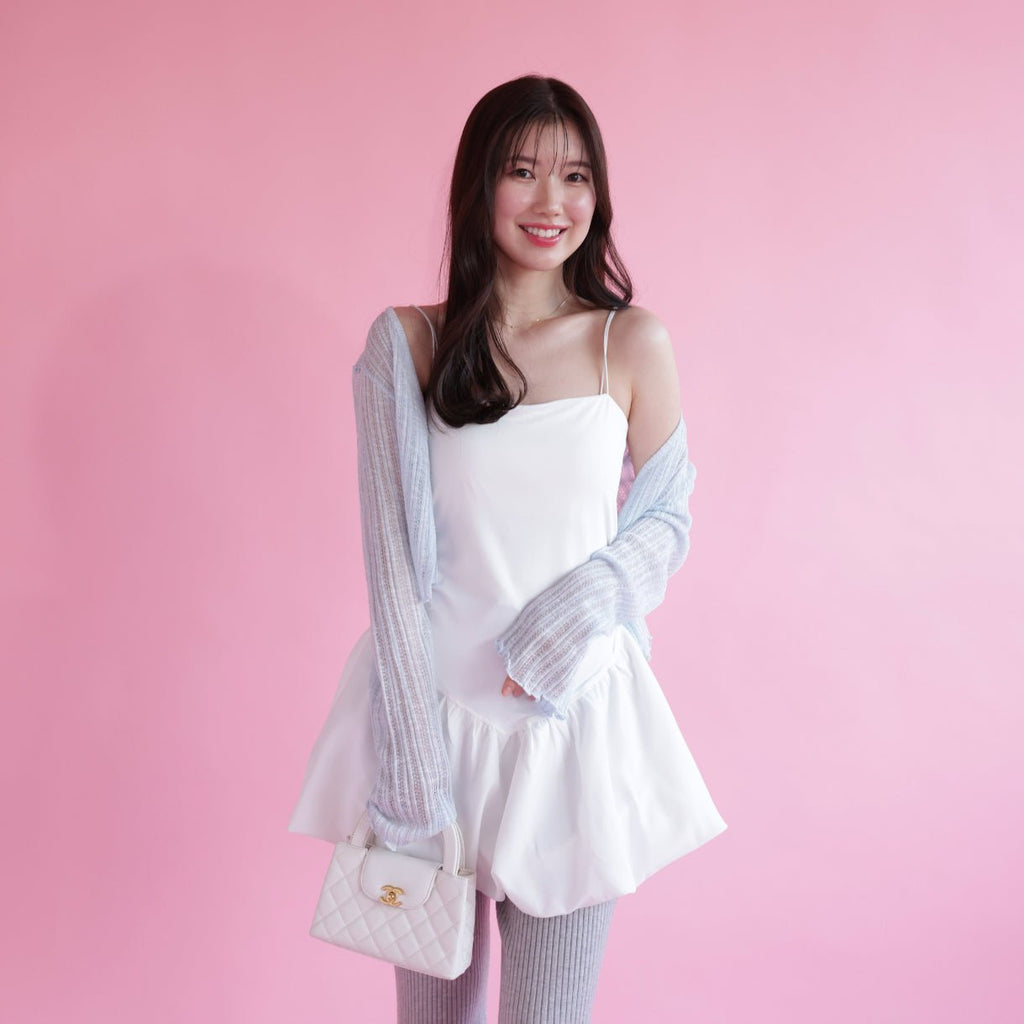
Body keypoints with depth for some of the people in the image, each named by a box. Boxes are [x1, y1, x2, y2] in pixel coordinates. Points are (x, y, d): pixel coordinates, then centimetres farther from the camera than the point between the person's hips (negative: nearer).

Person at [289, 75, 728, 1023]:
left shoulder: (634, 345, 0)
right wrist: (415, 765, -10)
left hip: (575, 712, 0)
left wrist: (560, 625, -13)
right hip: (435, 702, 0)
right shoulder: (407, 343, -2)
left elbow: (667, 518, 5)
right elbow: (392, 553, -5)